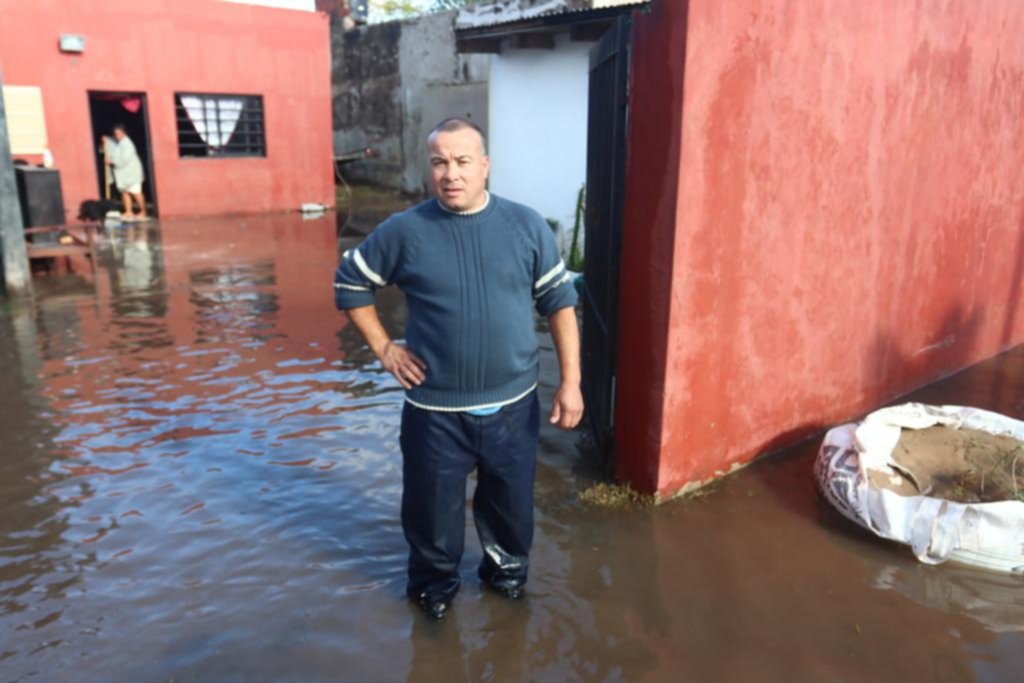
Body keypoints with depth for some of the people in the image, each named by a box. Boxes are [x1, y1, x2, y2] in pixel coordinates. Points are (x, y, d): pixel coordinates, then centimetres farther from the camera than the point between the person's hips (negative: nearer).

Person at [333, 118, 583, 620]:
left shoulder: (527, 226, -4)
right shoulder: (404, 231, -8)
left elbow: (559, 302, 0)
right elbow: (349, 283, 5)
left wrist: (570, 381, -4)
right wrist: (383, 348, -1)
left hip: (512, 404, 1)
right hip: (435, 410, -1)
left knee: (512, 502, 18)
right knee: (432, 506, 15)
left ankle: (507, 568, 47)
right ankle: (435, 582, 42)